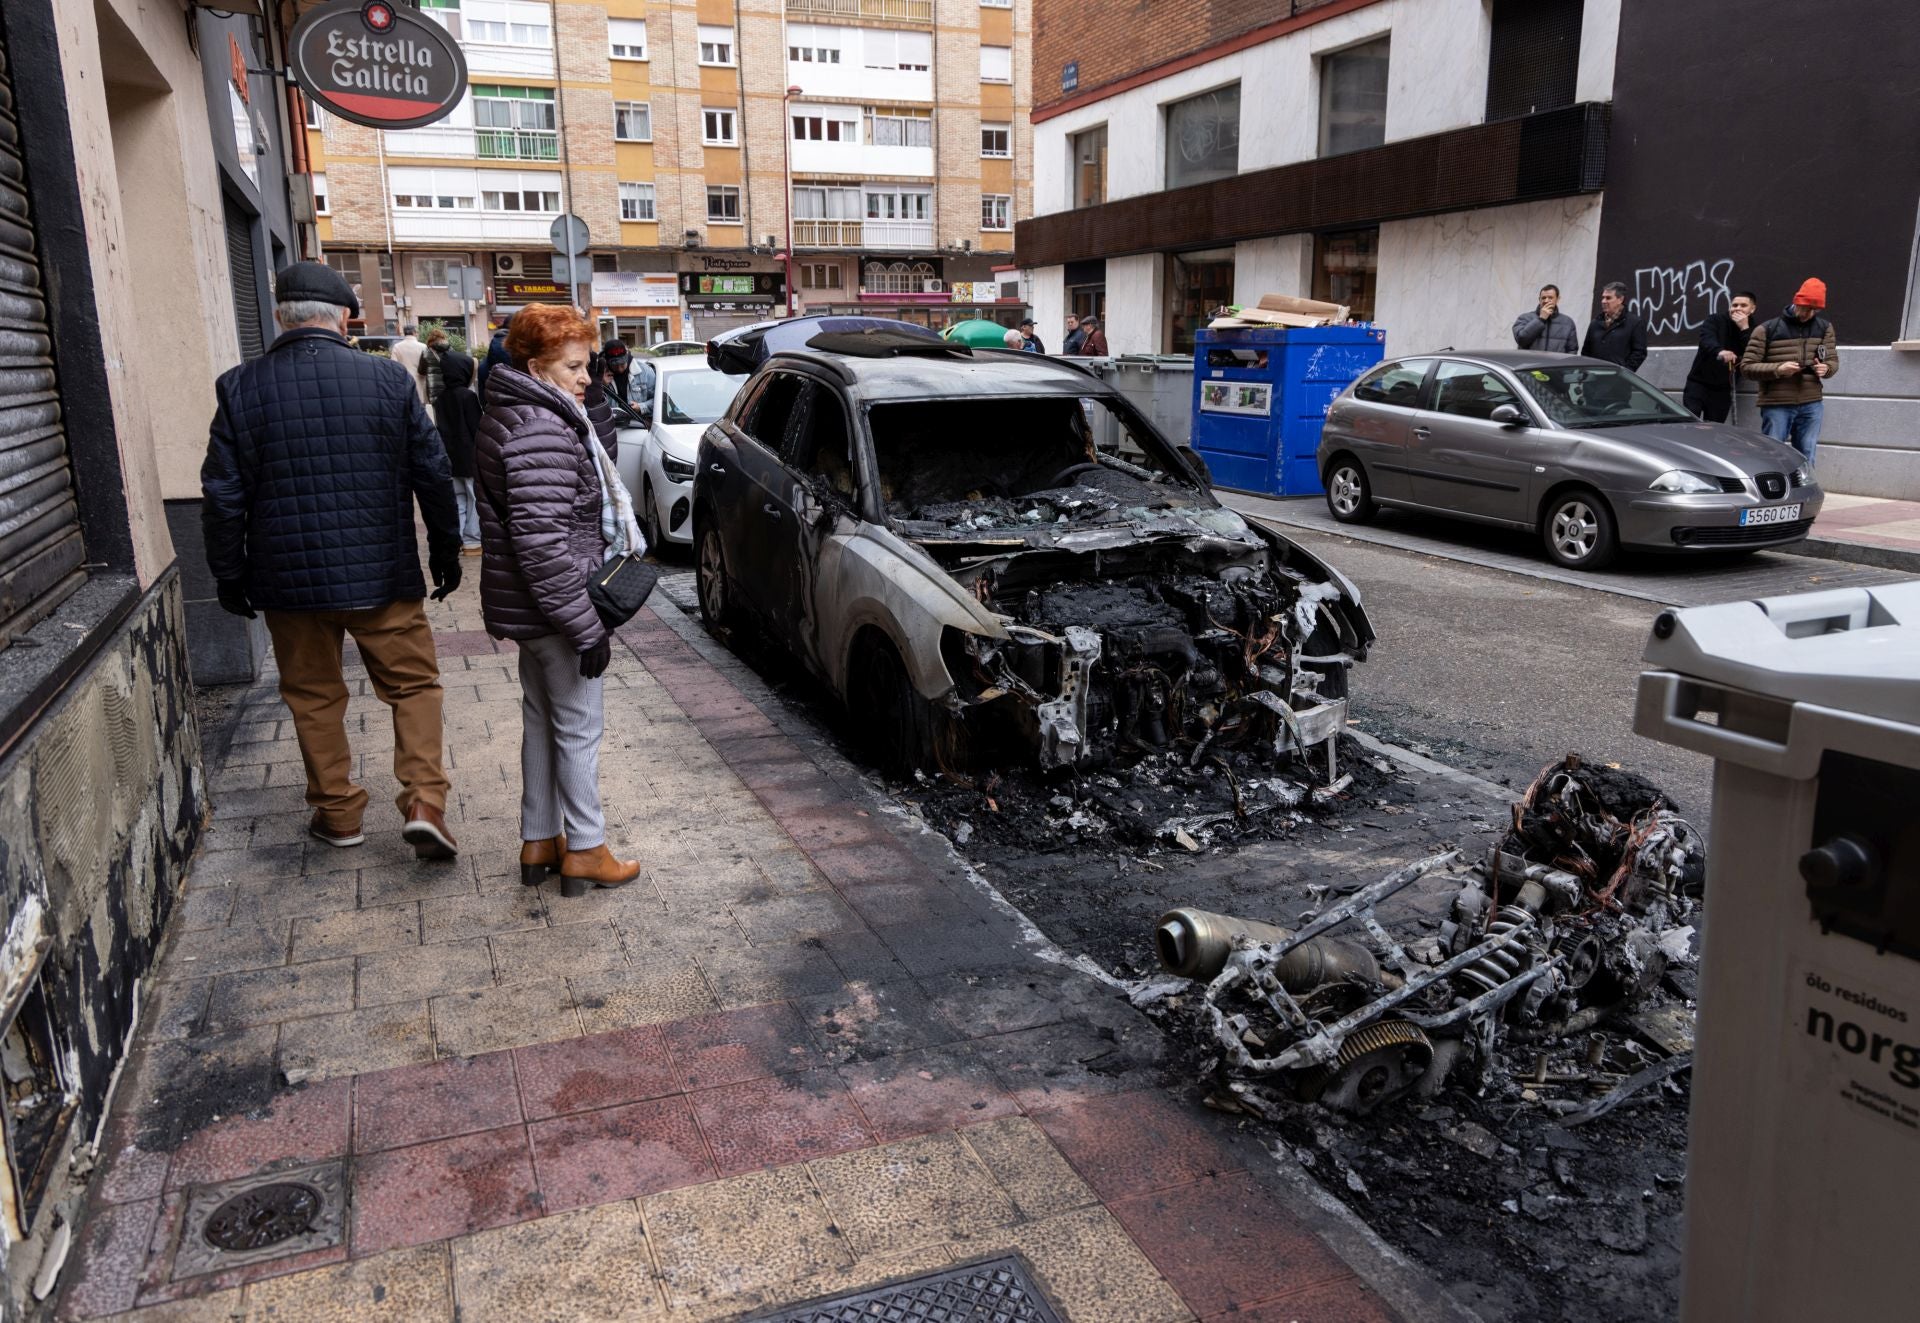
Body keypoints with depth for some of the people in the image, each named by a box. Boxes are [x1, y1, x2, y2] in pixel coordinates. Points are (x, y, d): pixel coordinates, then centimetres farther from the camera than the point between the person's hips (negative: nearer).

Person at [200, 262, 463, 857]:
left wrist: (230, 575, 10)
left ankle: (336, 811, 25)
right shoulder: (388, 379, -6)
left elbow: (223, 496, -1)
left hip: (289, 582, 1)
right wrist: (446, 553, 10)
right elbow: (433, 476, -1)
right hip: (383, 574, -1)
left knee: (313, 696, 16)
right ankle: (424, 803, -1)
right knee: (413, 684, 11)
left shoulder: (240, 388, -4)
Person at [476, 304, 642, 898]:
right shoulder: (540, 431, -22)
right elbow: (543, 542, -28)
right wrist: (587, 624, -24)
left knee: (542, 721, 18)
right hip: (553, 608, -10)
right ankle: (584, 852, 15)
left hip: (527, 606, 10)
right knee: (579, 727, 2)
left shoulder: (513, 416, 13)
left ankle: (539, 840, 30)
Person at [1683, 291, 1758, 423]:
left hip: (1722, 391, 2)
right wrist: (1719, 351, -45)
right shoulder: (1715, 320, -2)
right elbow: (1706, 340, -22)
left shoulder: (1752, 331, 4)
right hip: (1698, 384, -2)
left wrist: (1744, 329, -19)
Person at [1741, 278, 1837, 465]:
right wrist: (1778, 369, -20)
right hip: (1776, 405, -4)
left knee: (1806, 460, 9)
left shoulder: (1824, 328, 11)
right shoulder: (1767, 330, -2)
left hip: (1811, 405, 4)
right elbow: (1746, 366, -5)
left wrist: (1826, 368, -9)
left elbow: (1833, 360, 16)